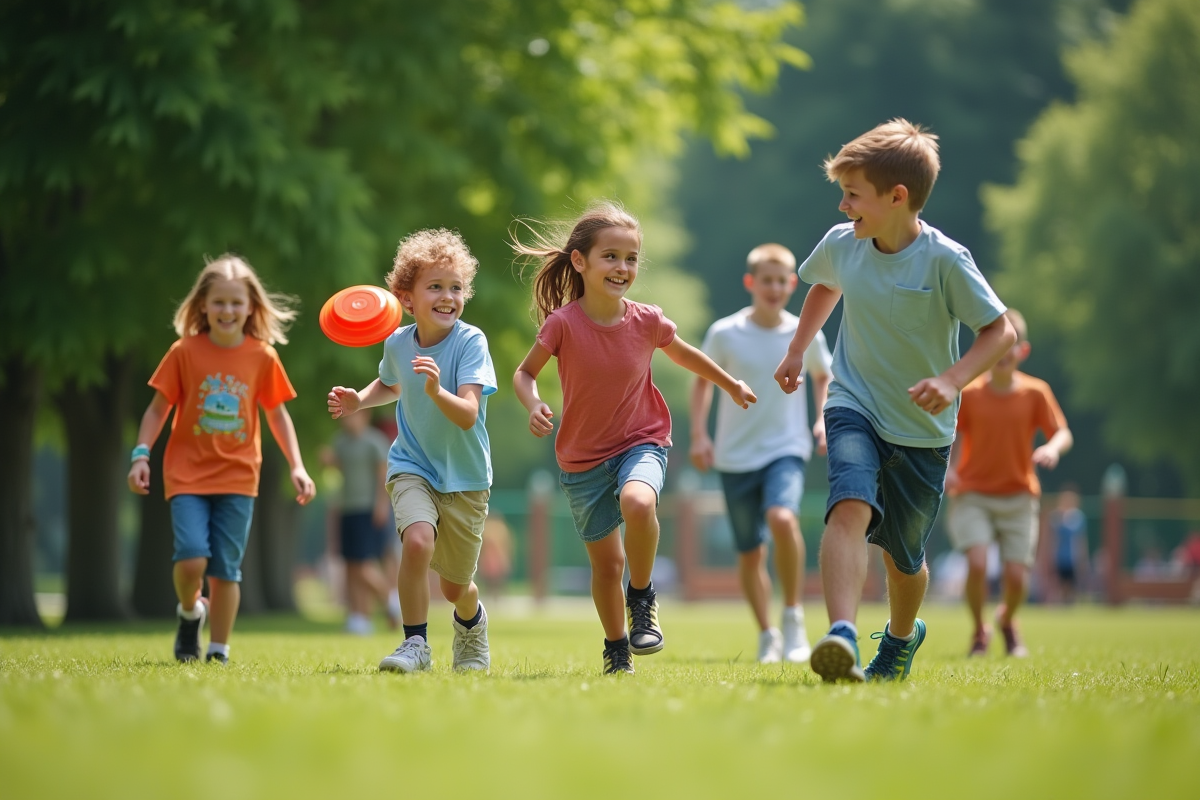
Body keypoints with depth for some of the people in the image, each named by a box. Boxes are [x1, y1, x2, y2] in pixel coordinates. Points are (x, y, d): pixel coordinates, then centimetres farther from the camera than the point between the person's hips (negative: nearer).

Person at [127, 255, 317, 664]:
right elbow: (158, 408, 3)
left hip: (237, 478, 1)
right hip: (187, 474, -1)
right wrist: (141, 455, -7)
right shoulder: (185, 352, -3)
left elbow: (277, 414, 11)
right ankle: (189, 611, 14)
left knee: (226, 569, 0)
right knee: (191, 558, -17)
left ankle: (219, 650, 13)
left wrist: (297, 467, 5)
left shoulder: (262, 357, 1)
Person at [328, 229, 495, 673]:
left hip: (464, 476, -1)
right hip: (412, 466, 1)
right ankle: (416, 644, -15)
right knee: (418, 540, -30)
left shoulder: (470, 342, -19)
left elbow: (467, 416, -30)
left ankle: (472, 622, 48)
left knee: (455, 586, 11)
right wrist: (359, 401, 1)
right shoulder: (397, 343, -6)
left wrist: (437, 391, -48)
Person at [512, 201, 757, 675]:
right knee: (606, 563, 8)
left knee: (637, 503, -34)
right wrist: (534, 406, -23)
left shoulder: (647, 321, -10)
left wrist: (731, 385, 25)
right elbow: (525, 373, -2)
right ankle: (616, 650, 34)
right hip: (583, 458, 0)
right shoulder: (563, 323, -16)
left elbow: (683, 354, 12)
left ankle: (642, 599, -10)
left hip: (641, 443, 0)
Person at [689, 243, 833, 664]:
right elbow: (703, 379, 10)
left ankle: (793, 617, -15)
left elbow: (823, 376, 17)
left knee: (783, 518, -30)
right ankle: (767, 636, 25)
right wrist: (699, 434, 2)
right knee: (750, 554, 6)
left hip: (786, 448, -1)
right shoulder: (724, 333, -5)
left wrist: (822, 419, 2)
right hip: (735, 456, 1)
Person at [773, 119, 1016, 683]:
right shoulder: (841, 244, -4)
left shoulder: (944, 260, -19)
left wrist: (952, 380, -28)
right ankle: (842, 637, -41)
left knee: (904, 554, 12)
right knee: (851, 508, -28)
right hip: (854, 407, 2)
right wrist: (797, 351, 22)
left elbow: (1000, 331, -14)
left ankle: (902, 637, 44)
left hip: (921, 428, -2)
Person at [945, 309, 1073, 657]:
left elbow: (1063, 432, -2)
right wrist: (949, 468, -14)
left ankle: (1007, 619, 30)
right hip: (973, 496, -1)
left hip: (1018, 497, 1)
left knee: (1016, 575, -6)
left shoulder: (1036, 393, -3)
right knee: (977, 562, -21)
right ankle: (978, 631, 4)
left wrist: (1053, 448, -25)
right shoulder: (969, 393, -5)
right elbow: (955, 435, 4)